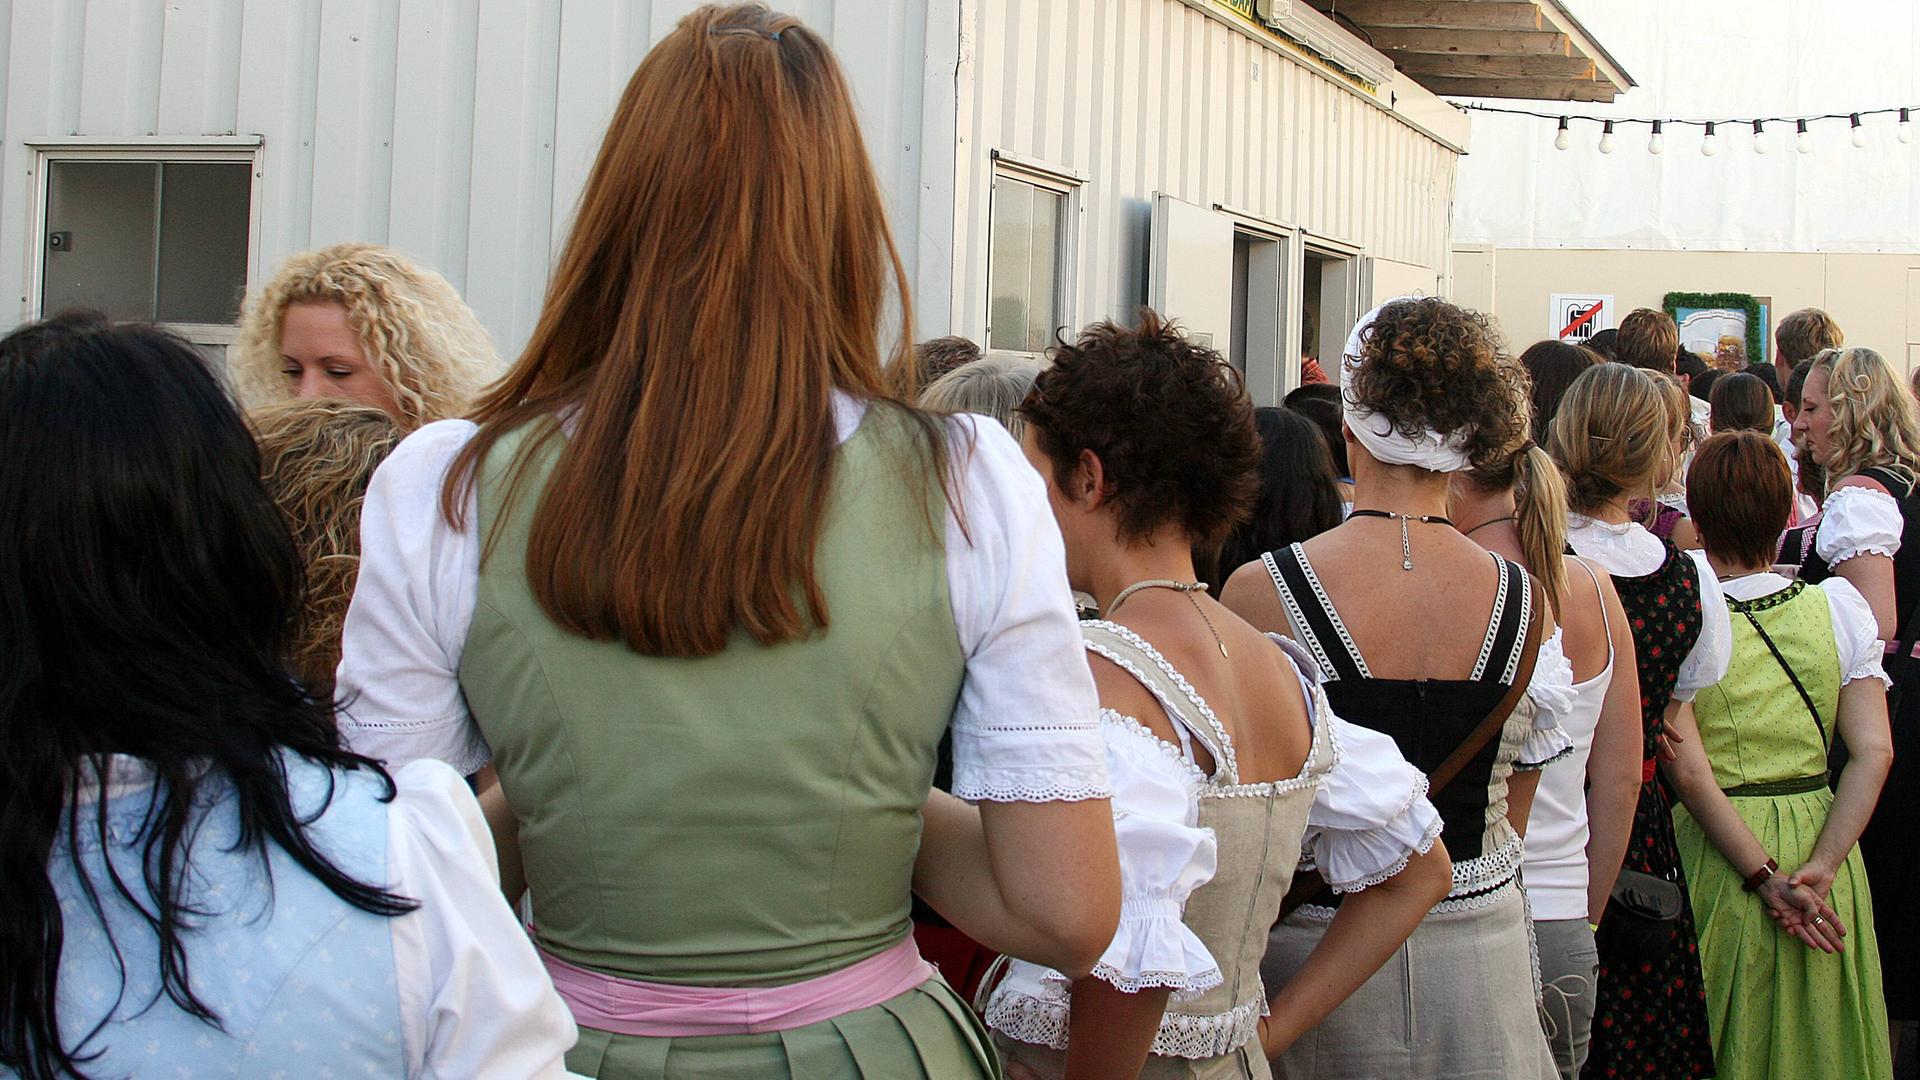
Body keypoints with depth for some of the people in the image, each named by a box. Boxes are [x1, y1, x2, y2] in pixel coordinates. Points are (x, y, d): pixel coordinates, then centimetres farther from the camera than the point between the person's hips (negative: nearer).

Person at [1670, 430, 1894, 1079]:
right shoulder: (1837, 607, -1)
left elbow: (1689, 773, -17)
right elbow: (1875, 752, -9)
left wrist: (1765, 878, -15)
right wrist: (1819, 869, -14)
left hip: (1719, 850, -2)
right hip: (1822, 839, 3)